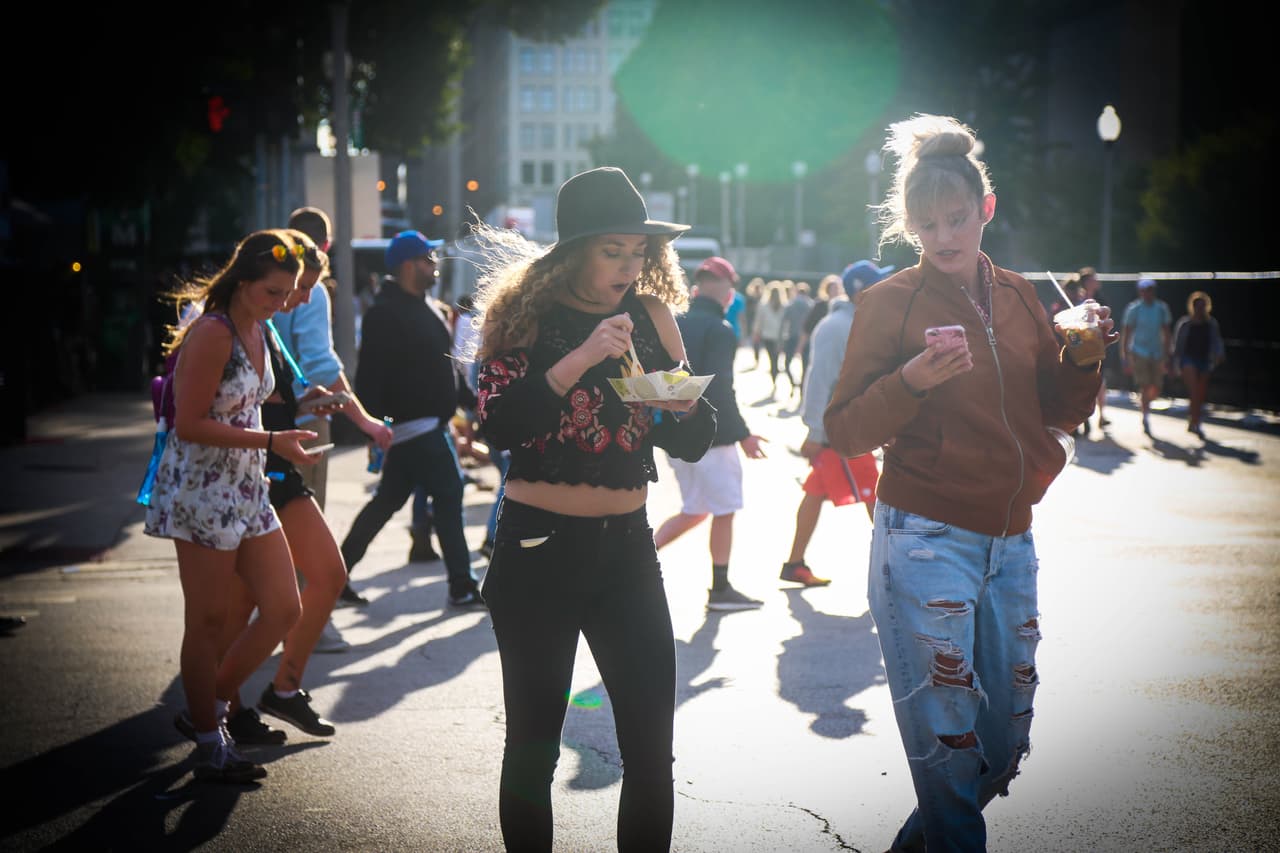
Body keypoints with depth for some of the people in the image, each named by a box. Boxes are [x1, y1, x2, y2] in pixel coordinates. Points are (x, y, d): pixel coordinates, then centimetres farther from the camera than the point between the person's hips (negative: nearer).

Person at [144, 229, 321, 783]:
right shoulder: (212, 333, -17)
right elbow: (190, 425, -20)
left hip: (247, 490, 9)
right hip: (201, 489, -9)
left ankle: (215, 704, 24)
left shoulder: (259, 332, 11)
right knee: (209, 621, 1)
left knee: (284, 609, 6)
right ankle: (209, 745, 14)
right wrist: (271, 441, -20)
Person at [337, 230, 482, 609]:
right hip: (413, 423, -10)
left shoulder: (426, 308, 17)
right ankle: (462, 585, -1)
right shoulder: (386, 314, -14)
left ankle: (337, 574, 21)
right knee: (448, 493, -7)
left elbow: (446, 365, 24)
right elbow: (370, 375, -19)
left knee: (388, 500, 13)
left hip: (430, 423, 10)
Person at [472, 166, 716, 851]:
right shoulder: (526, 311, -5)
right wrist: (579, 360, -27)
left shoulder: (650, 314, 5)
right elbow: (498, 427, -20)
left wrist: (683, 404, -12)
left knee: (651, 745, 1)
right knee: (533, 743, 6)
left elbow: (693, 444, 9)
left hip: (625, 545, 3)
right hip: (538, 546, -3)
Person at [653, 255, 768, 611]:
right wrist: (743, 434, -14)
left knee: (694, 511, 18)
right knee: (724, 510, 4)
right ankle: (720, 589, 9)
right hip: (710, 436, -8)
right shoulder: (719, 331, -14)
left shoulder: (673, 325, 9)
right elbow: (720, 391, -20)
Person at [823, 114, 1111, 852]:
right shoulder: (891, 302, -4)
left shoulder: (1019, 297, 10)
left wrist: (1083, 359, -2)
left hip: (1010, 541, 5)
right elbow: (844, 432, -7)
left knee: (1005, 741, 11)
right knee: (948, 742, -4)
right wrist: (910, 382, -23)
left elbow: (1056, 413, 17)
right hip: (927, 540, -5)